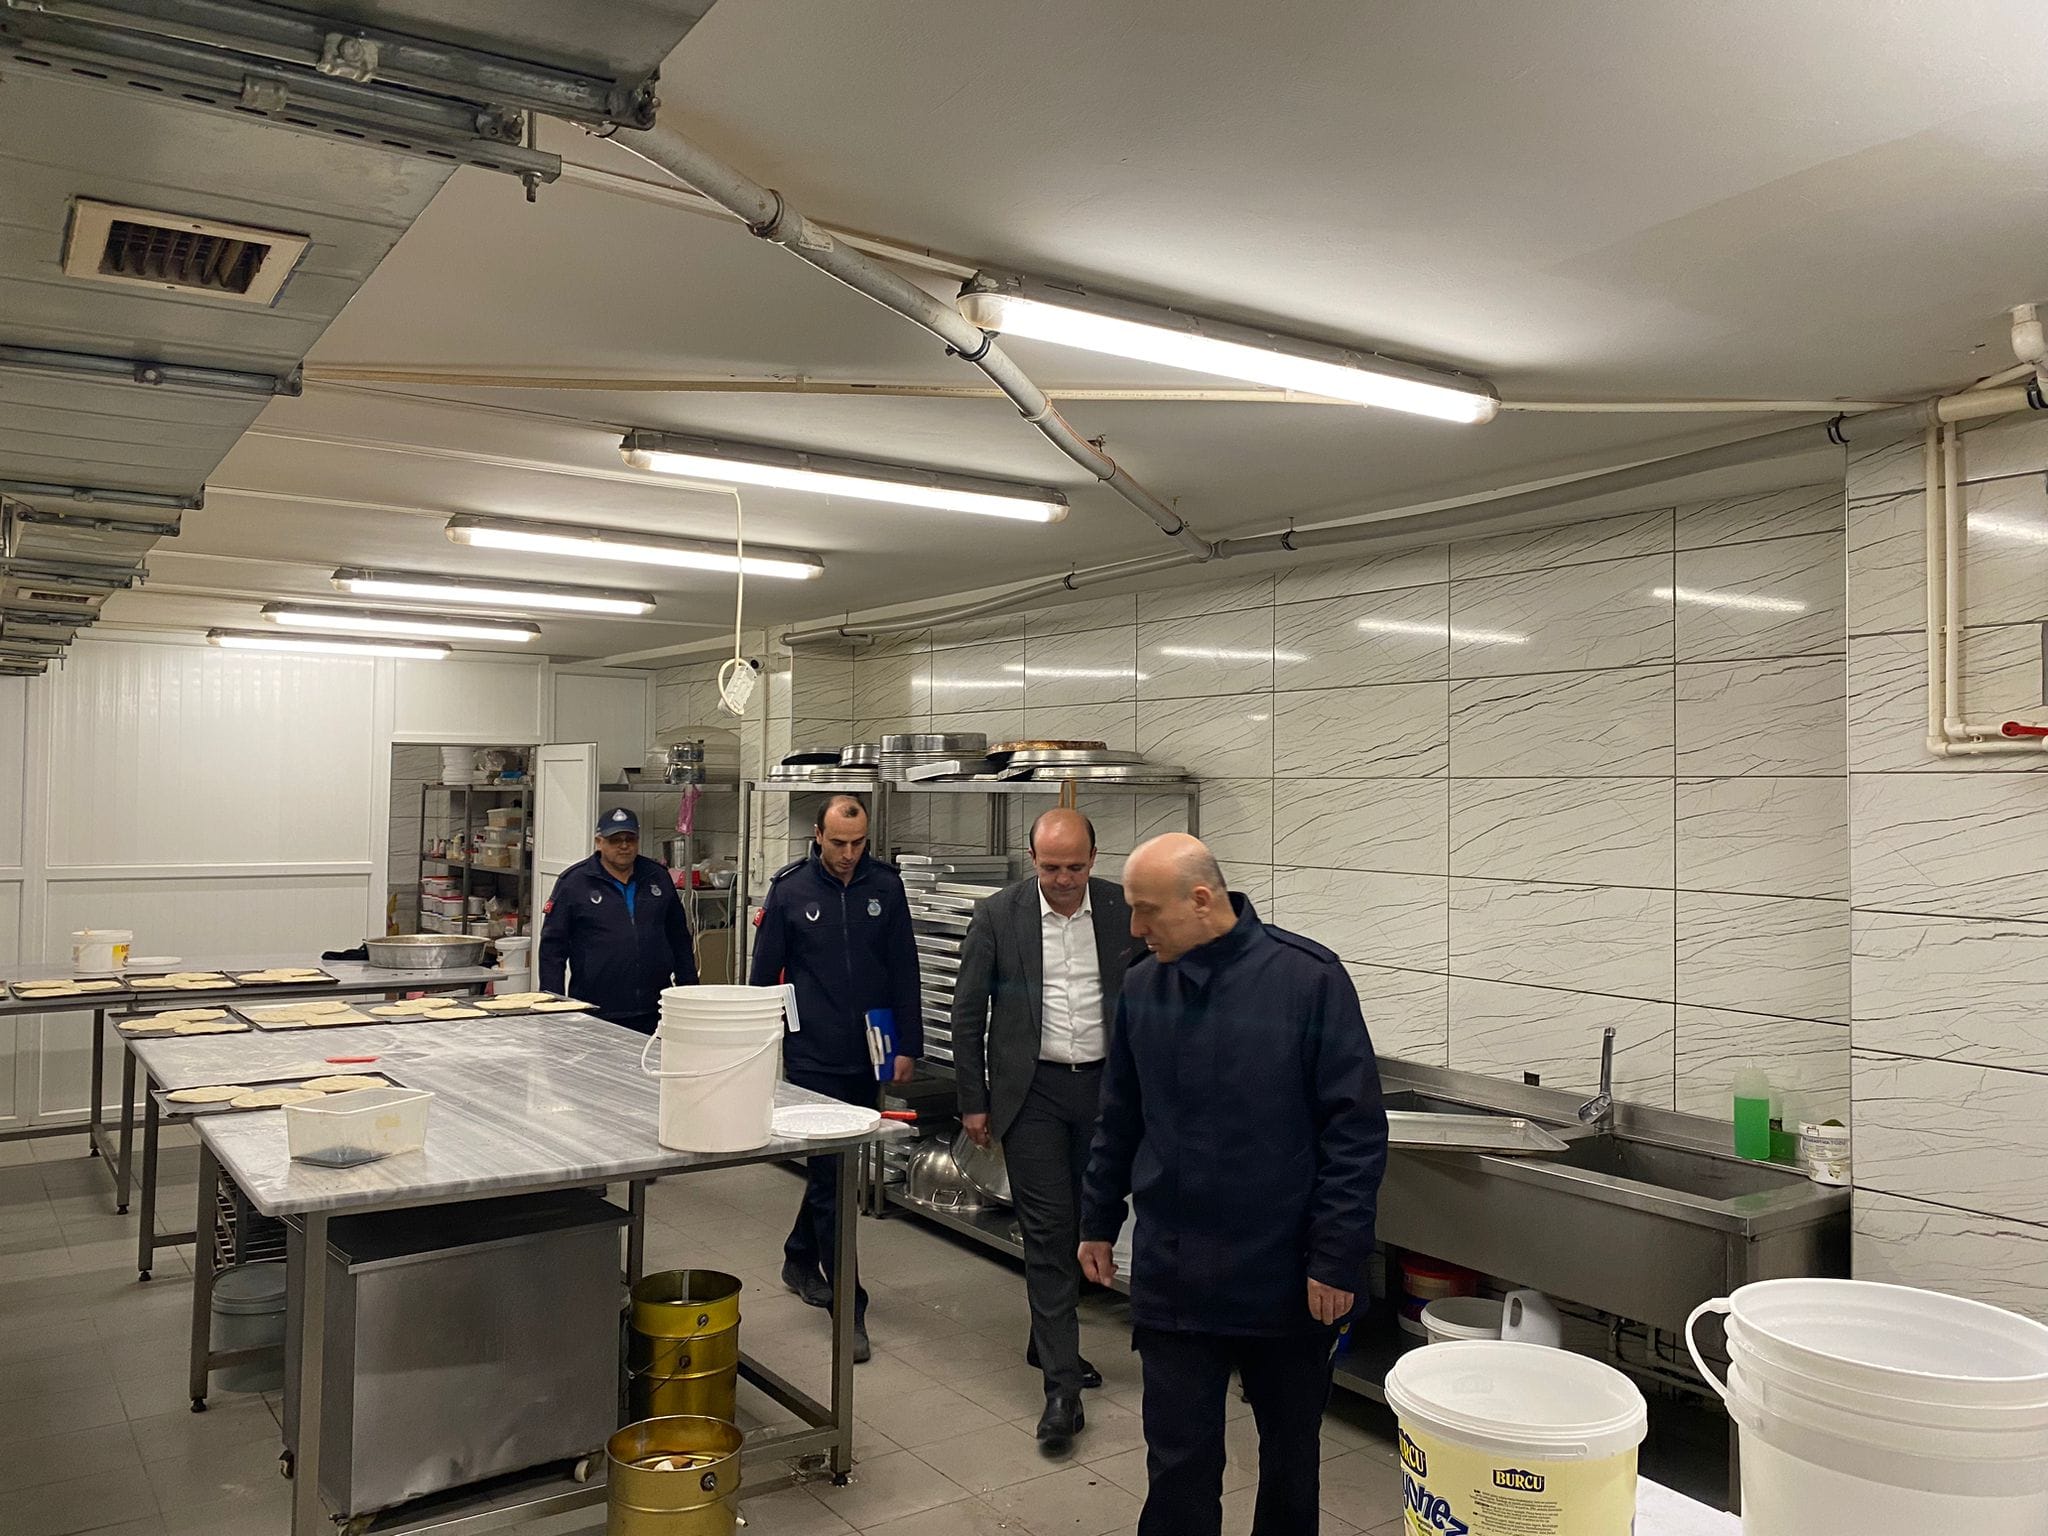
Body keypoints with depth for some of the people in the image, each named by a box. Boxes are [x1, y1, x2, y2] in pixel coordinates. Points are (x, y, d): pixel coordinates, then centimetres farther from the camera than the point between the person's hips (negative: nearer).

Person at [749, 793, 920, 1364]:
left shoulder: (885, 886, 1)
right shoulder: (790, 889, -5)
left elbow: (905, 971, 4)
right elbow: (764, 972, 1)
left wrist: (908, 1046, 1)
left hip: (867, 1057, 3)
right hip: (812, 1057, -3)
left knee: (835, 1167, 17)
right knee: (831, 1176, -3)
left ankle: (800, 1259, 39)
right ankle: (849, 1305, 4)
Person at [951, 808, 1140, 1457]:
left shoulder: (1123, 912, -1)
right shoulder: (999, 915, -6)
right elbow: (968, 1012, -1)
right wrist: (974, 1101, -1)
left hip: (1104, 1087, 3)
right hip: (1033, 1092, -3)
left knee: (1083, 1225, 14)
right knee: (1048, 1230, -4)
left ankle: (1050, 1342, 36)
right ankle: (1062, 1386, 0)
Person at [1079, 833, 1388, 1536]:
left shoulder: (1309, 977, -12)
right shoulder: (1142, 987, 1)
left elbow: (1356, 1128, -11)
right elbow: (1119, 1121, 13)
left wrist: (1337, 1256, -13)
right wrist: (1099, 1222, 16)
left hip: (1286, 1277, -2)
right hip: (1172, 1274, 3)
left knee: (1291, 1450, 17)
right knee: (1179, 1460, 7)